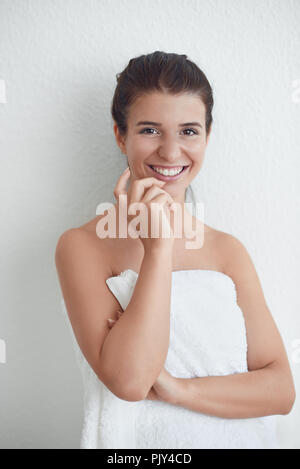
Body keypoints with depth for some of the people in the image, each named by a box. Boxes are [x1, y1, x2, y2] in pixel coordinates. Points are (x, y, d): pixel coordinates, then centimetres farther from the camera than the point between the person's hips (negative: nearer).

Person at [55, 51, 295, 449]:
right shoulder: (81, 246, -10)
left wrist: (179, 388, -16)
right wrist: (158, 248, -21)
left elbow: (282, 389, -4)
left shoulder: (229, 251, -1)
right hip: (133, 442, -1)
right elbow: (128, 379, -20)